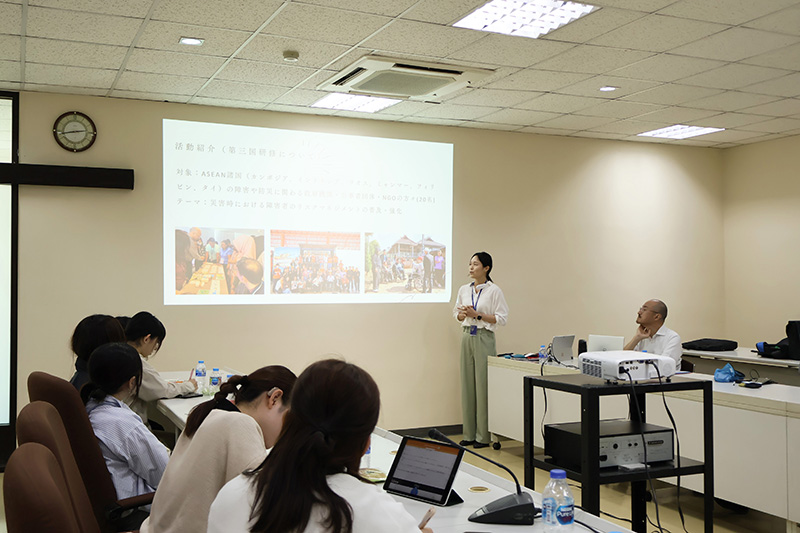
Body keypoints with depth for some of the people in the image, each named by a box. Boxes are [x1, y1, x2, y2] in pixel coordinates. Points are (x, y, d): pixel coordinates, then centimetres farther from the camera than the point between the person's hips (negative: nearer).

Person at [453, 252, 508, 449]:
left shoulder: (494, 291, -5)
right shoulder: (463, 290, 10)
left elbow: (502, 318, -9)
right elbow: (457, 312, 19)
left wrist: (477, 315, -14)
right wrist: (463, 314, -4)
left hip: (484, 338, -5)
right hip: (467, 336, 5)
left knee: (483, 385, -4)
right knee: (467, 385, 6)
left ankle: (483, 435, 4)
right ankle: (469, 434, 15)